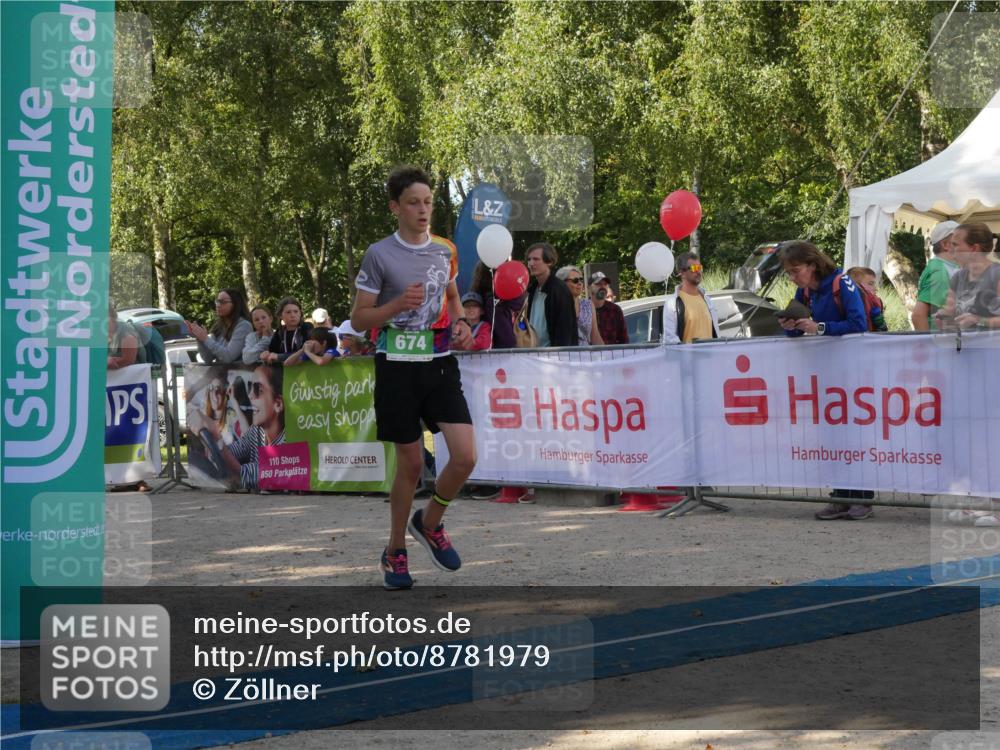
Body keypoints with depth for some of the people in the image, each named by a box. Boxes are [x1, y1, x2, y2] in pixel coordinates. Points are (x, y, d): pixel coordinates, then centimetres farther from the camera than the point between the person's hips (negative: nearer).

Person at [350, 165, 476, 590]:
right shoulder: (379, 255, -7)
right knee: (411, 463, 2)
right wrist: (398, 305, -21)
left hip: (441, 364, 4)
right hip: (398, 367, -4)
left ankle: (429, 524, 19)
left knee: (465, 457, -8)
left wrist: (461, 323, 5)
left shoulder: (445, 251, 7)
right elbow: (358, 320, -5)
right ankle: (395, 552, 22)